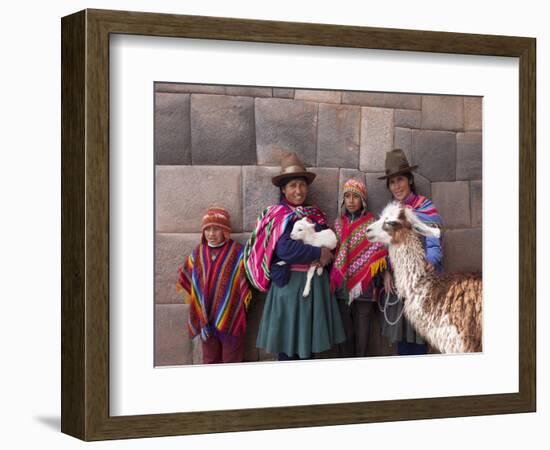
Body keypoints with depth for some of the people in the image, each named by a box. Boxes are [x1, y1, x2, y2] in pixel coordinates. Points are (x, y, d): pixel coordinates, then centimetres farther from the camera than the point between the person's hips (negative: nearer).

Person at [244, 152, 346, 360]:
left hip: (315, 283, 6)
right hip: (289, 283, -6)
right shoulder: (278, 216, -7)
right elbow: (286, 249, -21)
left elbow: (329, 243, 13)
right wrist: (319, 254, -13)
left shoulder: (316, 215, 13)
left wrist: (326, 254, -10)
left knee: (309, 341, 10)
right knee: (287, 345, -2)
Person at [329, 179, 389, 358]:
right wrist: (333, 280, 4)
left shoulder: (372, 224, 0)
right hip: (342, 285, 2)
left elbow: (378, 253, -1)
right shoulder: (338, 224, 10)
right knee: (345, 331, 5)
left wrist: (377, 279, -9)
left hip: (364, 285, -2)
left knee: (362, 331, 1)